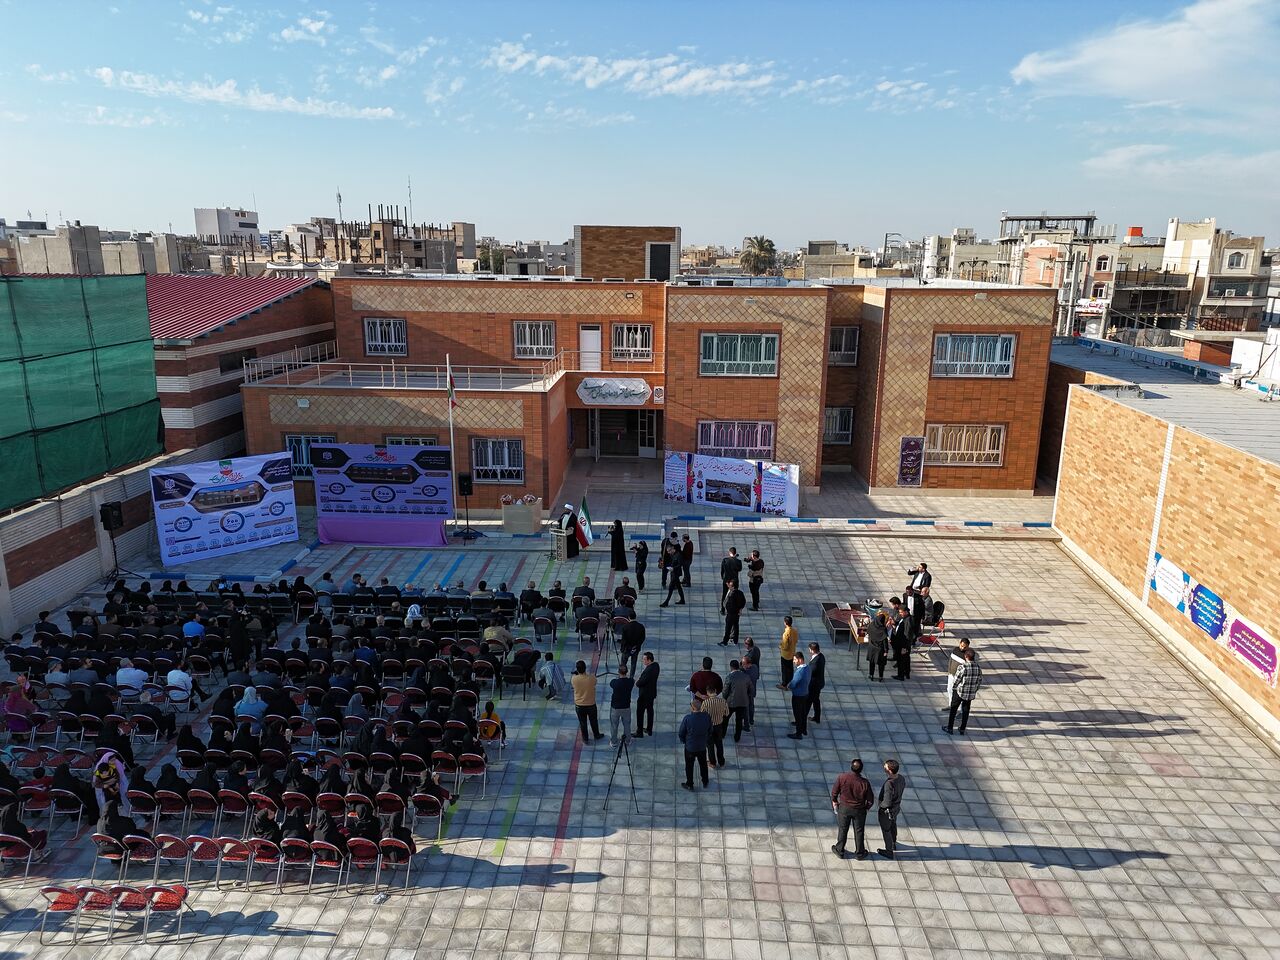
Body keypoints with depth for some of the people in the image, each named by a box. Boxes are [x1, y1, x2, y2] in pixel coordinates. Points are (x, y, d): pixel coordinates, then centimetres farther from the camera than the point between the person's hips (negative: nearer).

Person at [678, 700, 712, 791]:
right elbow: (710, 732, -2)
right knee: (703, 765, 25)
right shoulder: (707, 717, -17)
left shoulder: (687, 718, -28)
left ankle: (689, 785, 33)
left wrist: (684, 741, 4)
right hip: (702, 747, 3)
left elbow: (680, 733, -16)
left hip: (690, 747, -3)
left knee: (689, 766, 18)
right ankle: (705, 783, 41)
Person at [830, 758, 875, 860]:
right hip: (859, 810, 0)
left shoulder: (841, 778, -23)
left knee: (842, 830, 21)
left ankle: (839, 850, 37)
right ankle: (859, 853, 37)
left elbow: (834, 793, -10)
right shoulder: (865, 782, -25)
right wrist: (866, 807, 9)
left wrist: (835, 804, 10)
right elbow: (870, 800, -13)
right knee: (859, 832, 21)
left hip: (844, 808, 1)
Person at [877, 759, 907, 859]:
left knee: (886, 830, 17)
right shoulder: (901, 778, -17)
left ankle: (889, 852, 36)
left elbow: (887, 803, -35)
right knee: (893, 825, 31)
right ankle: (893, 844, 55)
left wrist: (880, 805, -15)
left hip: (887, 810, -7)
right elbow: (902, 790, 3)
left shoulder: (889, 784, -41)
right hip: (897, 807, 7)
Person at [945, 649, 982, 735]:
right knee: (965, 711, 19)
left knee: (953, 710, 14)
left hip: (959, 693, -4)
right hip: (971, 694, 4)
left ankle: (949, 728, 22)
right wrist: (974, 690, 17)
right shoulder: (978, 668, -9)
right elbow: (980, 681, 2)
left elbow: (956, 681, -16)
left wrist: (953, 689, 3)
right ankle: (962, 729, 28)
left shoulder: (962, 667, -24)